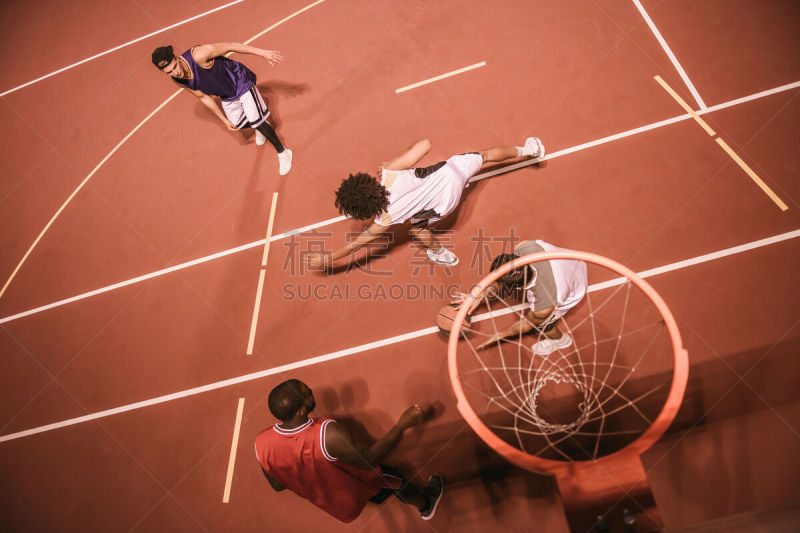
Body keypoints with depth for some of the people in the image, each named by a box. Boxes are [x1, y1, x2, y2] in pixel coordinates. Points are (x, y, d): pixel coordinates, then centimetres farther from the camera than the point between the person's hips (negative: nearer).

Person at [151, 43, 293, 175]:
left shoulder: (198, 55, -35)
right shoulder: (178, 80, -14)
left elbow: (230, 46, -27)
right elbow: (203, 97, 1)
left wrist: (263, 53, -27)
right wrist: (224, 119, 3)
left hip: (241, 82, -6)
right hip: (227, 97, 6)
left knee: (256, 122, -9)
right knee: (238, 125, 18)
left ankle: (282, 152, 12)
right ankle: (260, 127, 52)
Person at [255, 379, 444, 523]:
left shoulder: (261, 443, -26)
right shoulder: (328, 434, -45)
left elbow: (278, 485, -7)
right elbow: (369, 460, -27)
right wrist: (402, 424, -21)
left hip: (320, 499, 5)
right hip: (353, 496, -4)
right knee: (394, 477, 24)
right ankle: (426, 504, 53)